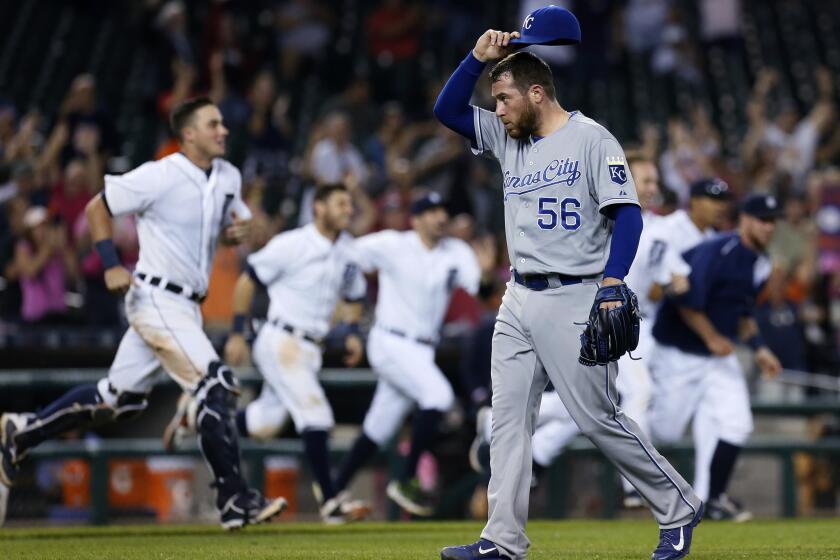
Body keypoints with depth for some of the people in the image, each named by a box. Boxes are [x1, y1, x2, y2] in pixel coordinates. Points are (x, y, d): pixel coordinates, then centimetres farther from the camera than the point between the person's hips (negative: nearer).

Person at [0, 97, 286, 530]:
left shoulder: (228, 178, 8)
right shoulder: (159, 177, -13)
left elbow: (231, 225, 23)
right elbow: (97, 208, -4)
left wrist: (237, 231, -2)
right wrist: (111, 266, -13)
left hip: (185, 306, 9)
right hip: (157, 298, -8)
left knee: (120, 399, 15)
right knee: (216, 387, -16)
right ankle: (234, 502, -13)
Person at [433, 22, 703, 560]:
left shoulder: (591, 138, -6)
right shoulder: (508, 138, 14)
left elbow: (627, 213, -12)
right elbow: (447, 110, 16)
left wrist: (613, 279, -25)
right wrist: (480, 56, 3)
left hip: (573, 299, -7)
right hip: (519, 300, 7)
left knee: (599, 417, -7)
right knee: (508, 416, 1)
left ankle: (679, 509, 7)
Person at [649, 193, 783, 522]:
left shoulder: (761, 264, 6)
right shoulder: (717, 252, -21)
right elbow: (687, 302, -23)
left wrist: (758, 347, 11)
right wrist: (712, 338, -25)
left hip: (720, 357, 7)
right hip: (680, 354, -7)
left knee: (735, 425, -6)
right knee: (665, 429, 0)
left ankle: (712, 498, 4)